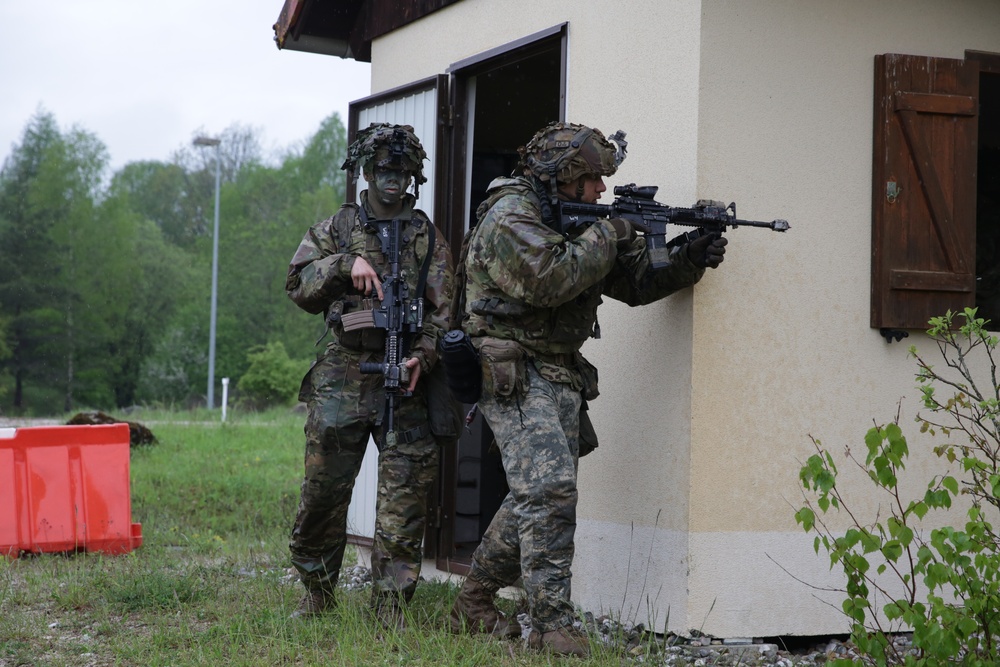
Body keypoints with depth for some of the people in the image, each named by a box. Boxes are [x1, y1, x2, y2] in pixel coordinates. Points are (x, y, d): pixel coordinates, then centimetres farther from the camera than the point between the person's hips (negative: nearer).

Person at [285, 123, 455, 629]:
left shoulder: (428, 239, 11)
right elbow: (299, 286, 4)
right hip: (343, 373, 0)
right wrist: (345, 264, -11)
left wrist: (422, 358, -13)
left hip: (405, 376, 0)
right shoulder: (335, 230, 13)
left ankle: (391, 608, 0)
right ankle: (316, 594, 21)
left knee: (406, 494, -6)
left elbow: (444, 311, 4)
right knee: (323, 489, 3)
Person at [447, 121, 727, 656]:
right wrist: (606, 237, -19)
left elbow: (637, 282, 12)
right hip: (515, 374, -9)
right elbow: (547, 280, -28)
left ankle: (474, 605, 23)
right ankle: (551, 624, -16)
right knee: (550, 489, -18)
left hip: (560, 376, 9)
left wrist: (690, 260, -4)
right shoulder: (511, 215, -12)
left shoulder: (579, 220, 14)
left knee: (534, 496, 12)